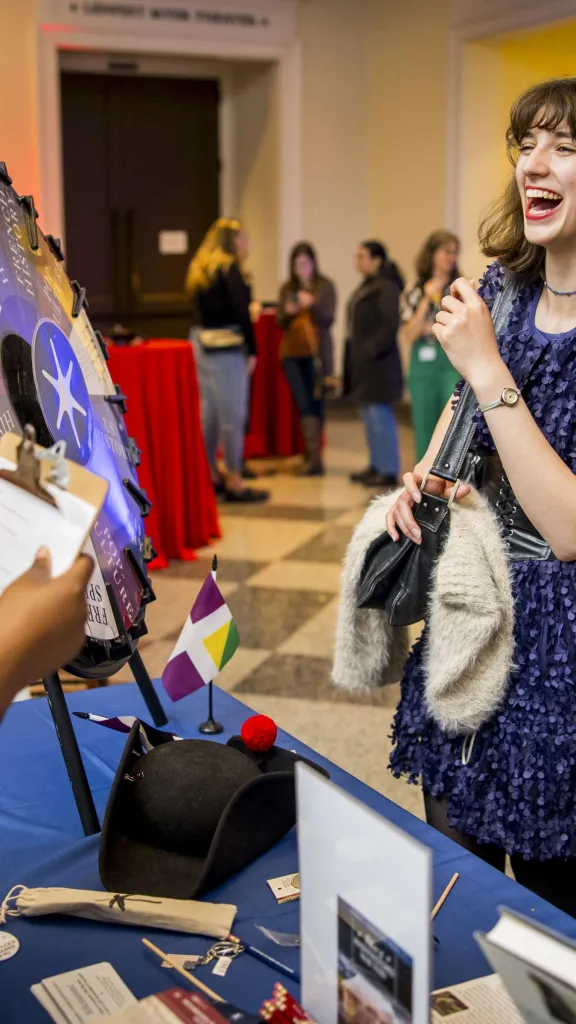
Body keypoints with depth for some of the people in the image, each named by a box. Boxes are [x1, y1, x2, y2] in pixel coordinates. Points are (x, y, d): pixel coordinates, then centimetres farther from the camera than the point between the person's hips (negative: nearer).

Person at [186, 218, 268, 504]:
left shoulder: (200, 268, 16)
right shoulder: (229, 268, -8)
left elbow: (205, 309, 12)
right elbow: (241, 312, -14)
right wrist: (252, 350, -9)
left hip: (204, 344, 8)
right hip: (228, 349, -8)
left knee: (209, 412, 12)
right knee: (232, 415, -4)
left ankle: (210, 476, 19)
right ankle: (234, 483, -1)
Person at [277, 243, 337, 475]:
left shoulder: (325, 286, 3)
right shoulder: (287, 288, 11)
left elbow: (329, 319, -5)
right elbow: (280, 322, 9)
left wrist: (313, 304, -21)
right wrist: (288, 312, -12)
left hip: (316, 354, -2)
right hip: (292, 354, 2)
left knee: (315, 403, -1)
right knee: (304, 405, -3)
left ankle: (314, 456, 3)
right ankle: (313, 456, -1)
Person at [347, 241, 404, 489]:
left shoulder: (386, 287, -13)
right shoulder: (366, 286, 17)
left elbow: (391, 324, -21)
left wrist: (372, 349, -20)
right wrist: (355, 354, 12)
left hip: (377, 362, -10)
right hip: (364, 363, 10)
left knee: (379, 415, -8)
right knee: (368, 413, 14)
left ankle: (389, 471, -3)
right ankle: (376, 466, 23)